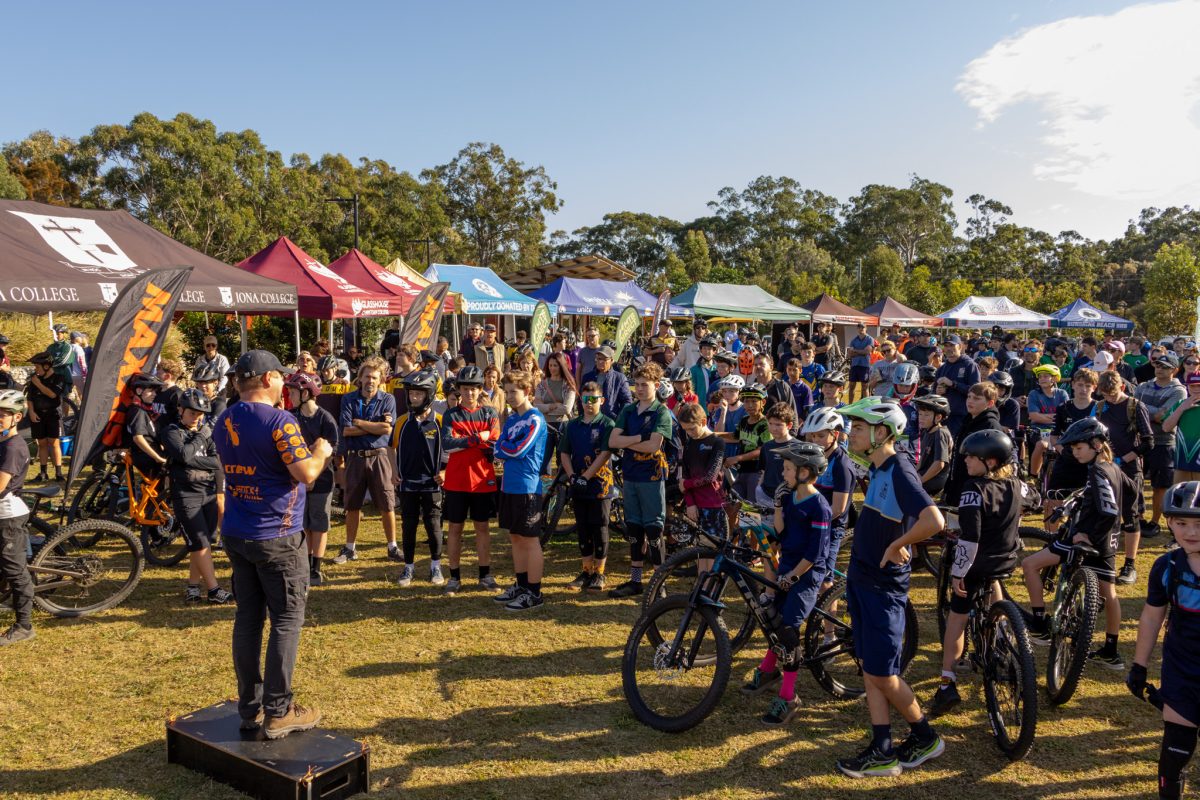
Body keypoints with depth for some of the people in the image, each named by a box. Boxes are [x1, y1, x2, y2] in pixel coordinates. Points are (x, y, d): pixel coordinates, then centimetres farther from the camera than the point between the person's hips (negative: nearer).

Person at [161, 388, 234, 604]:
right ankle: (213, 589, -1)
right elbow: (184, 455, -22)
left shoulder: (207, 431, 10)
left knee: (201, 544, 9)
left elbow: (218, 461, -2)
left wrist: (194, 461, -15)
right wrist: (201, 437, -10)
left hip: (208, 492, 5)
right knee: (201, 543, -7)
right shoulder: (172, 431, -3)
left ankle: (193, 587, 19)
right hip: (186, 494, -5)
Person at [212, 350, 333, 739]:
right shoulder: (278, 420, -17)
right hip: (276, 536, -7)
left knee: (248, 617, 12)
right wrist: (321, 452, -1)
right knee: (287, 620, 2)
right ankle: (278, 712, 7)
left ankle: (250, 708, 20)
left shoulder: (223, 423, 8)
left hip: (235, 534, 7)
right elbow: (306, 474, -21)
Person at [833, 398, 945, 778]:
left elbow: (934, 520, -34)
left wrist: (896, 546, -23)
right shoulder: (878, 470, 8)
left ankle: (925, 737, 22)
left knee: (881, 674, 1)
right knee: (870, 671, 11)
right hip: (861, 579, 9)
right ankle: (882, 752, 19)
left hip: (883, 587, -9)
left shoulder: (900, 472, -20)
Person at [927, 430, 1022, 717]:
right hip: (1007, 560, 7)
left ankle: (948, 685, -5)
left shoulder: (974, 489, -22)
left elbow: (969, 537, -26)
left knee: (956, 620, -1)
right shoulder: (1014, 483, 0)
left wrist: (958, 573, -18)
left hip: (978, 564, -7)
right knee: (991, 582, 39)